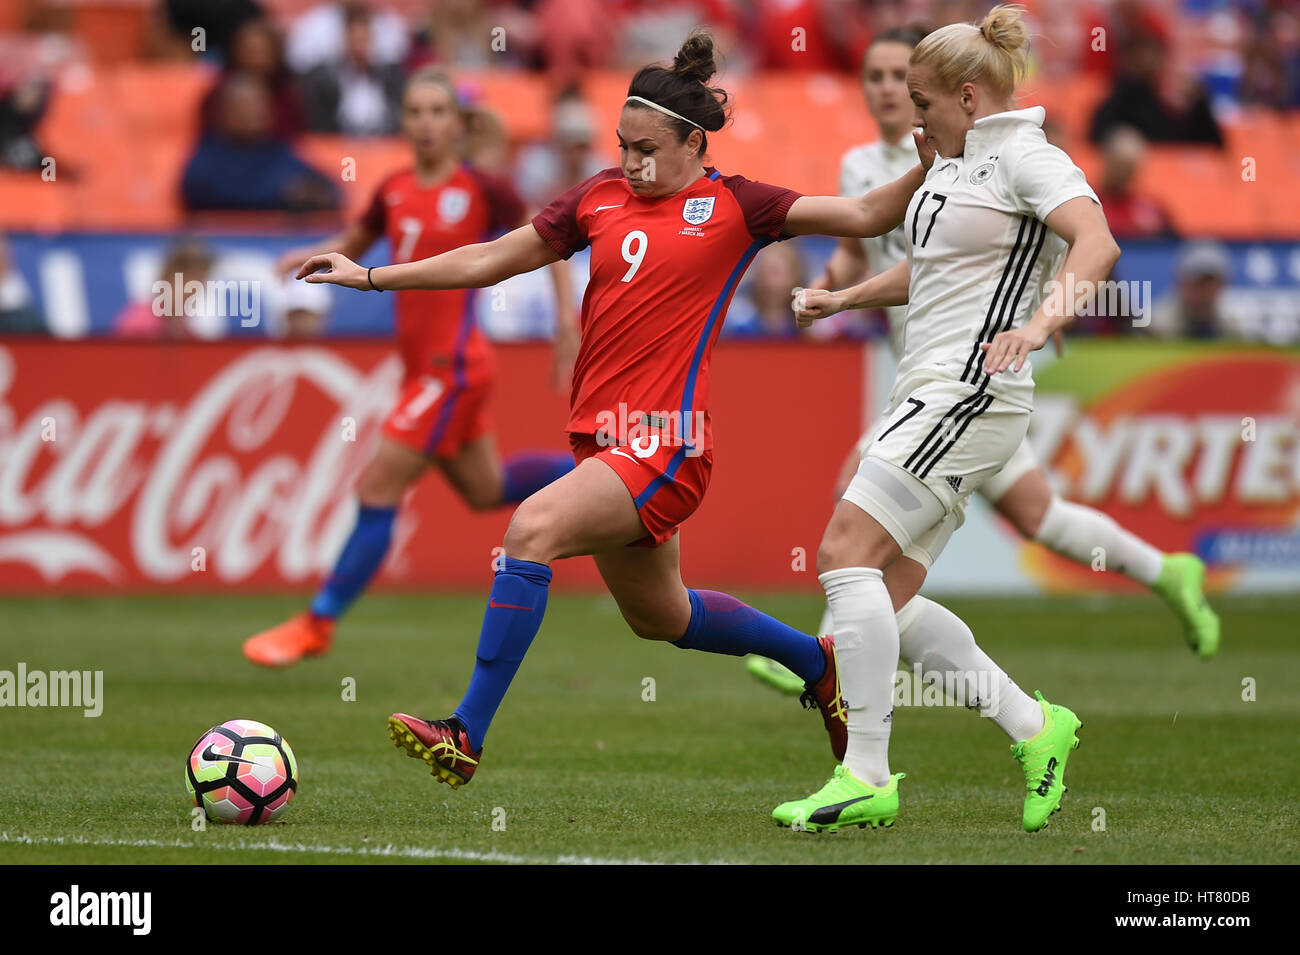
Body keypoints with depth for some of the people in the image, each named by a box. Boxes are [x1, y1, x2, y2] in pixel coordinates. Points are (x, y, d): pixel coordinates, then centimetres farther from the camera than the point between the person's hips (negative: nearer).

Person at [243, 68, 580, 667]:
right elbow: (353, 245, 20)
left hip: (453, 365, -8)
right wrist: (313, 257, -2)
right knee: (486, 491, 21)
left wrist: (566, 322, -5)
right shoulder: (394, 192, 6)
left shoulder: (481, 190, -11)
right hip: (423, 366, 8)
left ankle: (317, 624, -3)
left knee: (377, 491, -9)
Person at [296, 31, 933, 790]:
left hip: (666, 443, -7)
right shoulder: (600, 199, 12)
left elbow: (862, 216, -4)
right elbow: (489, 261, 17)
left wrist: (926, 170, -21)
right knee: (659, 616, 20)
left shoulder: (733, 206, -1)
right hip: (604, 436, 7)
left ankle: (467, 739, -26)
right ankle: (817, 661, 45)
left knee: (533, 528, -26)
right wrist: (372, 276, 14)